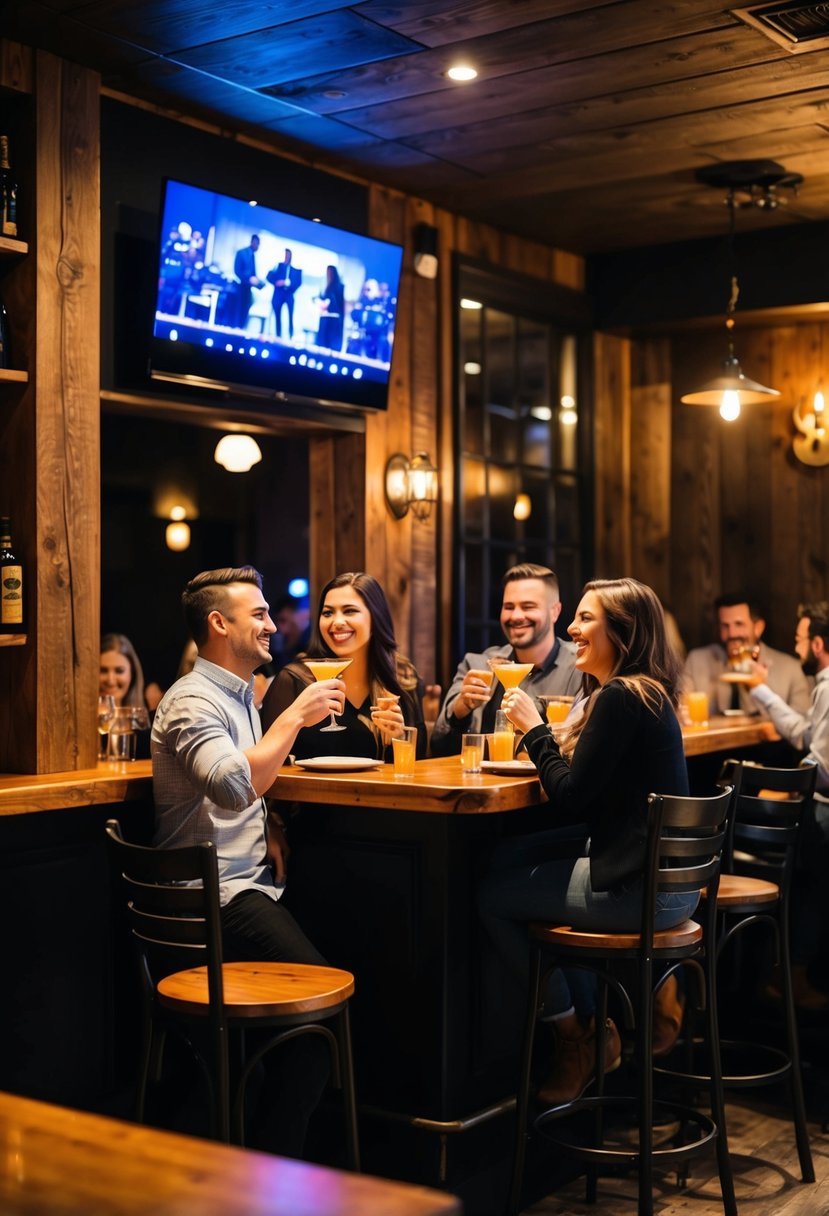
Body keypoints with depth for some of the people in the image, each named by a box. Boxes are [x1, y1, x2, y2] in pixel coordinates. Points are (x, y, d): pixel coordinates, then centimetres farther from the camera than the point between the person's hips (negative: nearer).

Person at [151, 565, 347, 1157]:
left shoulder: (241, 695, 20)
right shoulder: (191, 701, -10)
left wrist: (271, 842, 13)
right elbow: (234, 787, -28)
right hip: (217, 894, -10)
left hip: (250, 879, 10)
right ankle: (278, 1158, -12)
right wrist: (295, 715, -19)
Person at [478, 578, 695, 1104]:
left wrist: (535, 728, -9)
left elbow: (571, 795, -18)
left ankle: (576, 1034, 20)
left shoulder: (619, 697, -19)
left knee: (493, 897, 5)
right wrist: (543, 731, 5)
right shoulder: (647, 692, 12)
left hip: (644, 888, -10)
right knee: (511, 858, 19)